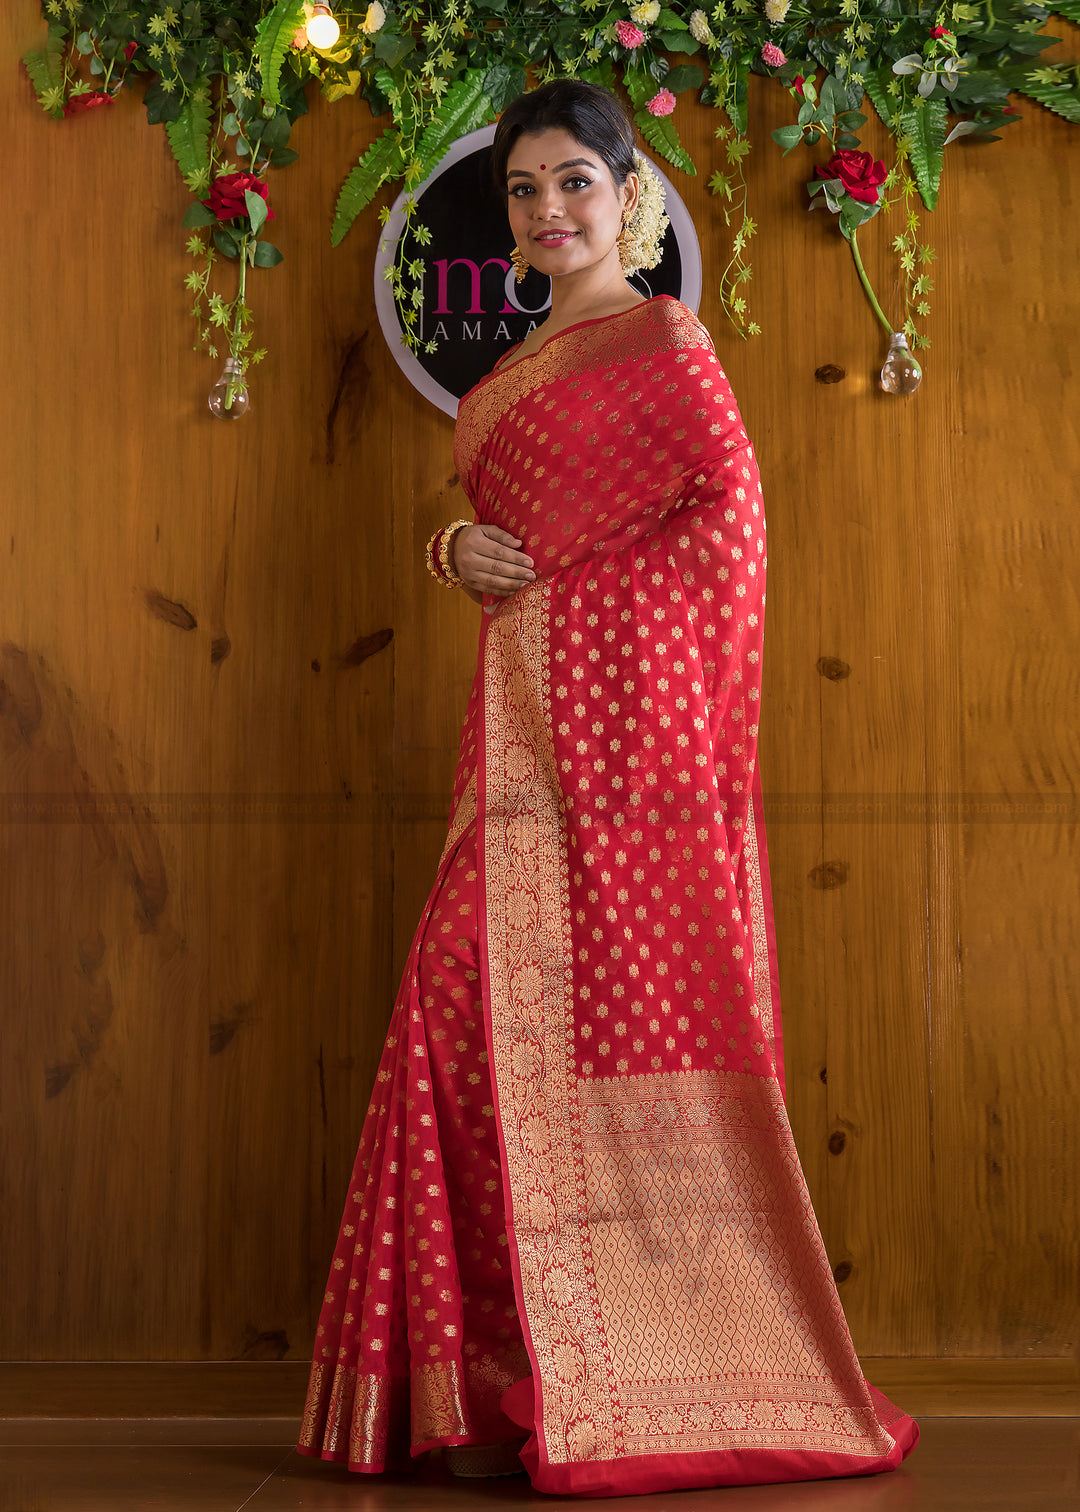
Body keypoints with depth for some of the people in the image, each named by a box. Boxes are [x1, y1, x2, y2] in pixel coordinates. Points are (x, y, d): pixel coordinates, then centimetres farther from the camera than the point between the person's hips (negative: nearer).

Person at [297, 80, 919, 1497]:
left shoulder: (662, 338, -1)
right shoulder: (514, 371, 22)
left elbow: (731, 507, -10)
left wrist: (558, 577, -7)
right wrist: (458, 549, 4)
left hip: (625, 698, -7)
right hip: (526, 709, 8)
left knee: (618, 1001, -8)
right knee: (482, 998, 1)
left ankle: (664, 1367, 1)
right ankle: (519, 1362, 8)